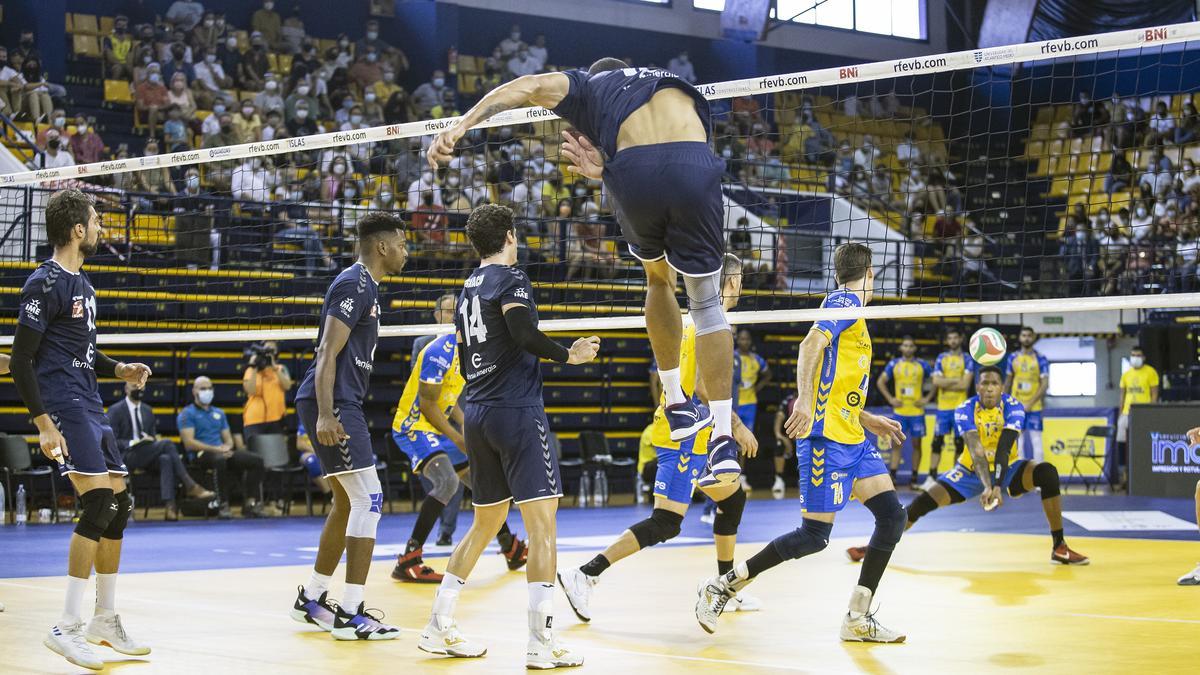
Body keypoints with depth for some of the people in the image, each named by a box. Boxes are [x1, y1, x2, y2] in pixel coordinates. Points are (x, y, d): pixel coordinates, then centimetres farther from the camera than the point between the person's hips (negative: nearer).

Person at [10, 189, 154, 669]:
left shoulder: (81, 283, 17)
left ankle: (105, 621, 20)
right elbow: (21, 360, -15)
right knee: (99, 502, -18)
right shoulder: (45, 284, -11)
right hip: (63, 407, -10)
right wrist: (43, 423, -21)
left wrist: (119, 370, 12)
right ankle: (67, 627, -14)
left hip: (90, 406, 10)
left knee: (119, 504, 10)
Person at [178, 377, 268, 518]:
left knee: (256, 460, -16)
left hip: (222, 453, 6)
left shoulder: (219, 413, 24)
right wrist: (216, 449, -17)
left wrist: (227, 447, -5)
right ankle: (223, 505, -36)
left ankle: (250, 504, -17)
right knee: (220, 459, -42)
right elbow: (189, 443, -9)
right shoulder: (187, 414, 3)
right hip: (201, 455, -6)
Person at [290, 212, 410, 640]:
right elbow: (328, 352, -19)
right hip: (332, 405, -11)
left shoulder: (364, 286, 19)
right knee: (368, 498, -11)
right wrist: (325, 414, -28)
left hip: (340, 406, 11)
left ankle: (311, 600, 24)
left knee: (348, 504, 15)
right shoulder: (354, 284, -12)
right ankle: (350, 614, -11)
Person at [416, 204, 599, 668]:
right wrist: (569, 355, -11)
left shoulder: (469, 287, 17)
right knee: (542, 523, -9)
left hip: (476, 416, 9)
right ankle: (541, 642, -15)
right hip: (517, 411, -9)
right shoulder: (510, 278, -6)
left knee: (486, 523, 18)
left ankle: (439, 629, 19)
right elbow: (524, 331, -23)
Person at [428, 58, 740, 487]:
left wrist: (459, 126, 2)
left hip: (636, 171, -1)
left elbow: (528, 86, 12)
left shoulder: (588, 86, 32)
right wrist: (605, 171, 16)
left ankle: (678, 407, 29)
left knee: (658, 279, 30)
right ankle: (724, 440, 9)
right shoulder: (676, 85, 40)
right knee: (706, 303, 15)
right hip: (695, 169, 1)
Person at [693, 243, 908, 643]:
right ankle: (723, 587, 0)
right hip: (826, 436, -10)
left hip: (853, 439, 10)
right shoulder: (845, 301, -5)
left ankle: (858, 618, 3)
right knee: (815, 535, -11)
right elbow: (811, 345, -23)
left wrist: (869, 420, 32)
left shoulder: (848, 308, 23)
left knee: (892, 517, 1)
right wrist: (804, 402, -34)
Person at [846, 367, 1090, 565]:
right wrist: (987, 485, -50)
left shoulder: (1013, 407, -21)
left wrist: (998, 486, -48)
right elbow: (976, 449, -34)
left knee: (1047, 473, -27)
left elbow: (1004, 447, -35)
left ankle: (1059, 548, -19)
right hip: (972, 470, 0)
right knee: (924, 502, -14)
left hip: (1007, 468, 0)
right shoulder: (965, 411, -20)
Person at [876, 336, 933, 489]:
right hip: (899, 411, 0)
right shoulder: (894, 364, 4)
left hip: (917, 411, 0)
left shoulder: (922, 365, 1)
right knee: (896, 444, -2)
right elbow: (880, 382, 9)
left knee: (916, 444, 3)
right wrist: (890, 399, 1)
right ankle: (892, 478, -3)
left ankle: (914, 479, 9)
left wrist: (927, 398, -2)